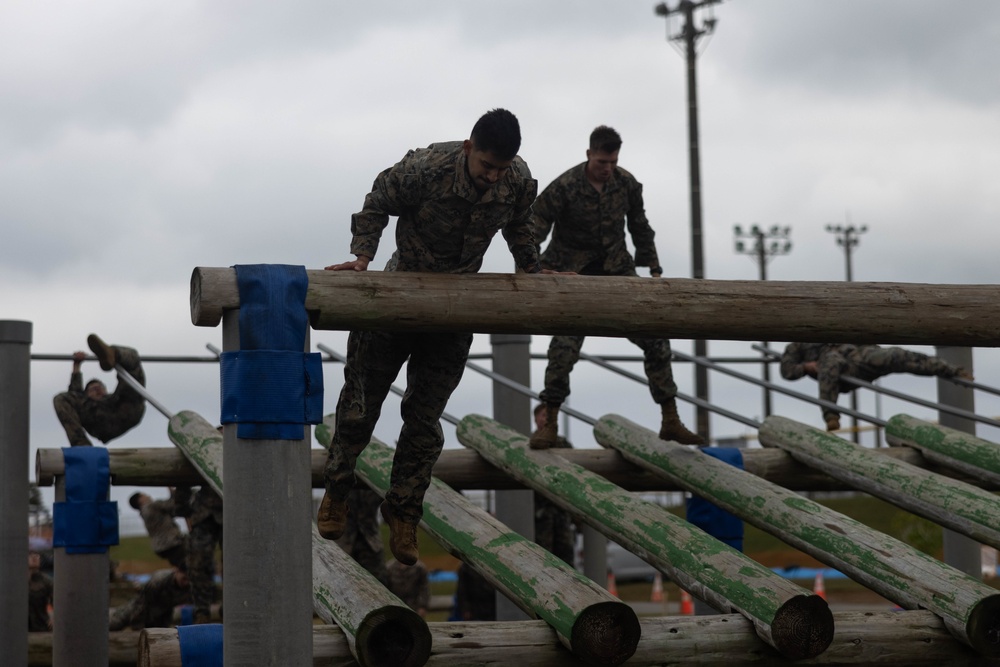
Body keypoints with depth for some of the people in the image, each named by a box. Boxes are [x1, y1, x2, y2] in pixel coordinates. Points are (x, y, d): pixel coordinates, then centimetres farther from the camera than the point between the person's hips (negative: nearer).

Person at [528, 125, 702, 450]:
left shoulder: (627, 184, -3)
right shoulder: (564, 188, -17)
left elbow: (640, 228, 11)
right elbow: (534, 231, -15)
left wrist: (654, 270, 10)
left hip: (617, 268, 4)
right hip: (574, 272, -4)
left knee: (655, 339, -2)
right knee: (565, 344, -20)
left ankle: (670, 422, 8)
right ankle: (549, 423, -5)